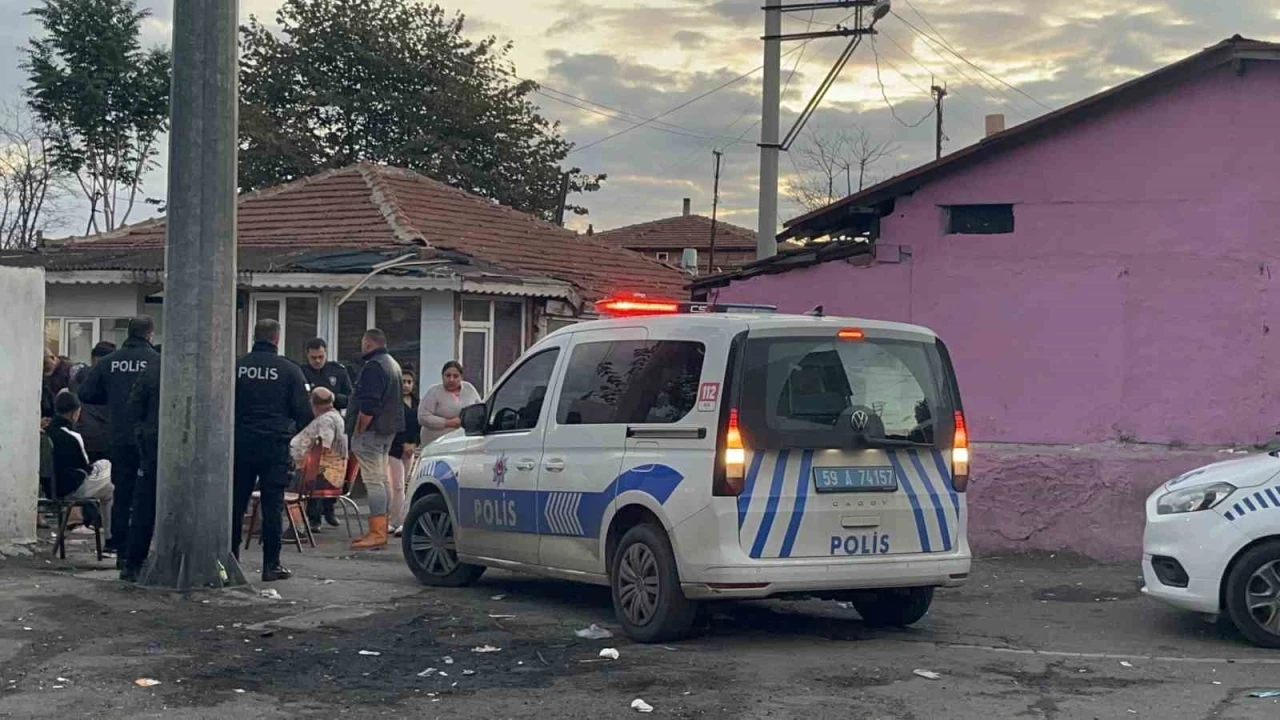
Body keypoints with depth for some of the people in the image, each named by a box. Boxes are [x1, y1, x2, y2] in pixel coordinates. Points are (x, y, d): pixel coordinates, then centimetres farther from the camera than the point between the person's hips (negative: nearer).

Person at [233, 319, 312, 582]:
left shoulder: (237, 366, 0)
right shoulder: (289, 370, -4)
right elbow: (303, 412, -3)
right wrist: (291, 431, 16)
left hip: (241, 444, 2)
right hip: (275, 444, -2)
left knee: (236, 503, 10)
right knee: (272, 505, 2)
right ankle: (271, 565, 3)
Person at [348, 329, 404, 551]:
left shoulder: (373, 367, -16)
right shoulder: (393, 364, 18)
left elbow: (368, 406, -23)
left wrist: (358, 432, -16)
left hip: (373, 430, -10)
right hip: (389, 429, 10)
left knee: (373, 480, -10)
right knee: (381, 479, 14)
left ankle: (377, 534, -13)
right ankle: (380, 530, 19)